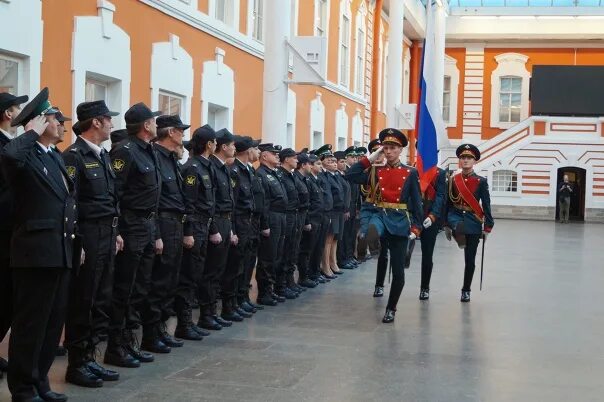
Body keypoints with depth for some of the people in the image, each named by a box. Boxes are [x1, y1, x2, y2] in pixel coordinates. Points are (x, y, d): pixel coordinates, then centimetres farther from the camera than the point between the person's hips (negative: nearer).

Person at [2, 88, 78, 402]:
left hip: (61, 253, 9)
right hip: (36, 253, -9)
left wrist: (76, 243, 17)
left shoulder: (55, 158, 18)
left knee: (54, 321, 14)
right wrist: (32, 133, -19)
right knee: (30, 324, 1)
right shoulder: (26, 156, -9)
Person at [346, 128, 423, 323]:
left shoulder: (410, 173, 3)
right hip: (379, 215, 2)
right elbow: (351, 176, -6)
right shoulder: (375, 171, 8)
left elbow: (416, 202, 1)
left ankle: (391, 309, 15)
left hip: (400, 221, -2)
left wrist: (415, 228, -9)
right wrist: (371, 157, -2)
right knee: (373, 230, -39)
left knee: (397, 269, 2)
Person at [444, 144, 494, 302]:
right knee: (459, 227, -42)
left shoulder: (481, 181, -2)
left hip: (473, 221, 0)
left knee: (470, 259, 4)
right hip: (456, 216, 0)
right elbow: (447, 203, 7)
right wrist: (446, 225, 6)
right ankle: (461, 239, -11)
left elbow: (486, 205, -2)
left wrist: (487, 227, -6)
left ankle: (466, 290, 17)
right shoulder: (453, 180, 3)